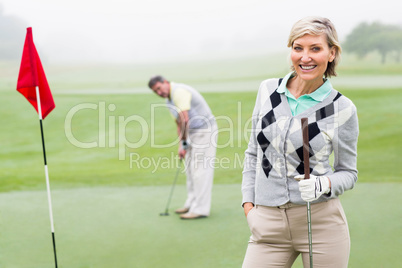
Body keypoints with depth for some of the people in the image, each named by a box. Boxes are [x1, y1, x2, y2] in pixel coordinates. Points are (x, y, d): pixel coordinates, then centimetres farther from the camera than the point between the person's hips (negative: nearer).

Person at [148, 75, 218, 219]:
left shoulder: (179, 92, -19)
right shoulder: (169, 100, 13)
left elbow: (185, 120, -22)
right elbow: (179, 124, 18)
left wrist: (184, 143, -15)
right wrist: (181, 144, 8)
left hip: (204, 130, -10)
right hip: (194, 133, 10)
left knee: (200, 169, -10)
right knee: (190, 168, 13)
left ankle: (200, 209, -9)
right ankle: (192, 204, 22)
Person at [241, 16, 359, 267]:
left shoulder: (343, 109, -4)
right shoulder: (268, 90, 5)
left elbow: (348, 172, 4)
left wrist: (324, 184, -16)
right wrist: (249, 204, 7)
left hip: (321, 223, -2)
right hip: (269, 225, 2)